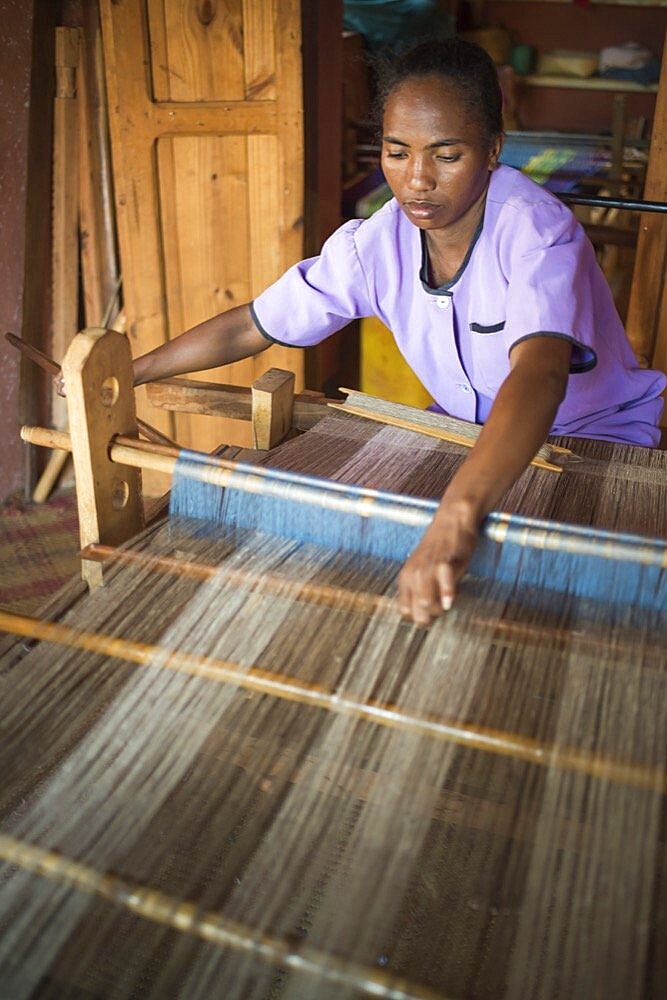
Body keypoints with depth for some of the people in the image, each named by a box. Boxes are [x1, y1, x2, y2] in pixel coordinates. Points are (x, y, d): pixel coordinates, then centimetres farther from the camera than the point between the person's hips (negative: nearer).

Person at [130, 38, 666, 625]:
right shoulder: (375, 245, -13)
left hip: (597, 433, -4)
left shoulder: (536, 231, -29)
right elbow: (250, 328, -5)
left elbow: (538, 374, -48)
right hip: (471, 430, 4)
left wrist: (456, 520, -64)